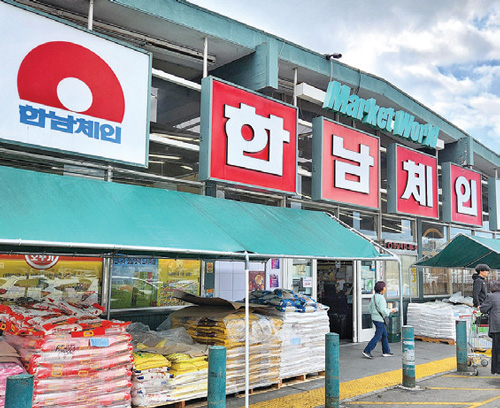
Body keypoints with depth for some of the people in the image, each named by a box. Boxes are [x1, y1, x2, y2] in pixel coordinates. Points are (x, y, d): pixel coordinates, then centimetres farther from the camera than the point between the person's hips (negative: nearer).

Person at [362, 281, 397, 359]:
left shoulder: (374, 297, 8)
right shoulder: (381, 298, -18)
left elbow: (369, 308, 13)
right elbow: (383, 310, -23)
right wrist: (391, 310, -8)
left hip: (374, 318, 9)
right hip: (379, 319, -9)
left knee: (384, 335, 17)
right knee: (377, 336, -3)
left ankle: (386, 351, 23)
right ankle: (367, 351, -4)